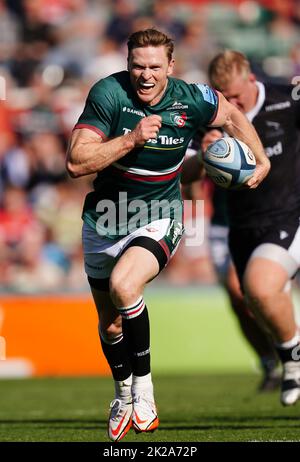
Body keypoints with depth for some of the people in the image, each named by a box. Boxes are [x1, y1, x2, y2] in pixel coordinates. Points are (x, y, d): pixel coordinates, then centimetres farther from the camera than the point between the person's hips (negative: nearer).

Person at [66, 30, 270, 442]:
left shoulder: (191, 100, -13)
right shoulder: (108, 94, -18)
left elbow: (232, 116, 11)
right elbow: (76, 163, -24)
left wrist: (261, 160, 5)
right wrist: (132, 138, -31)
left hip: (158, 219, -2)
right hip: (104, 220, 2)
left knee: (123, 286, -31)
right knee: (109, 322, 14)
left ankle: (143, 387, -16)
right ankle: (123, 395, 42)